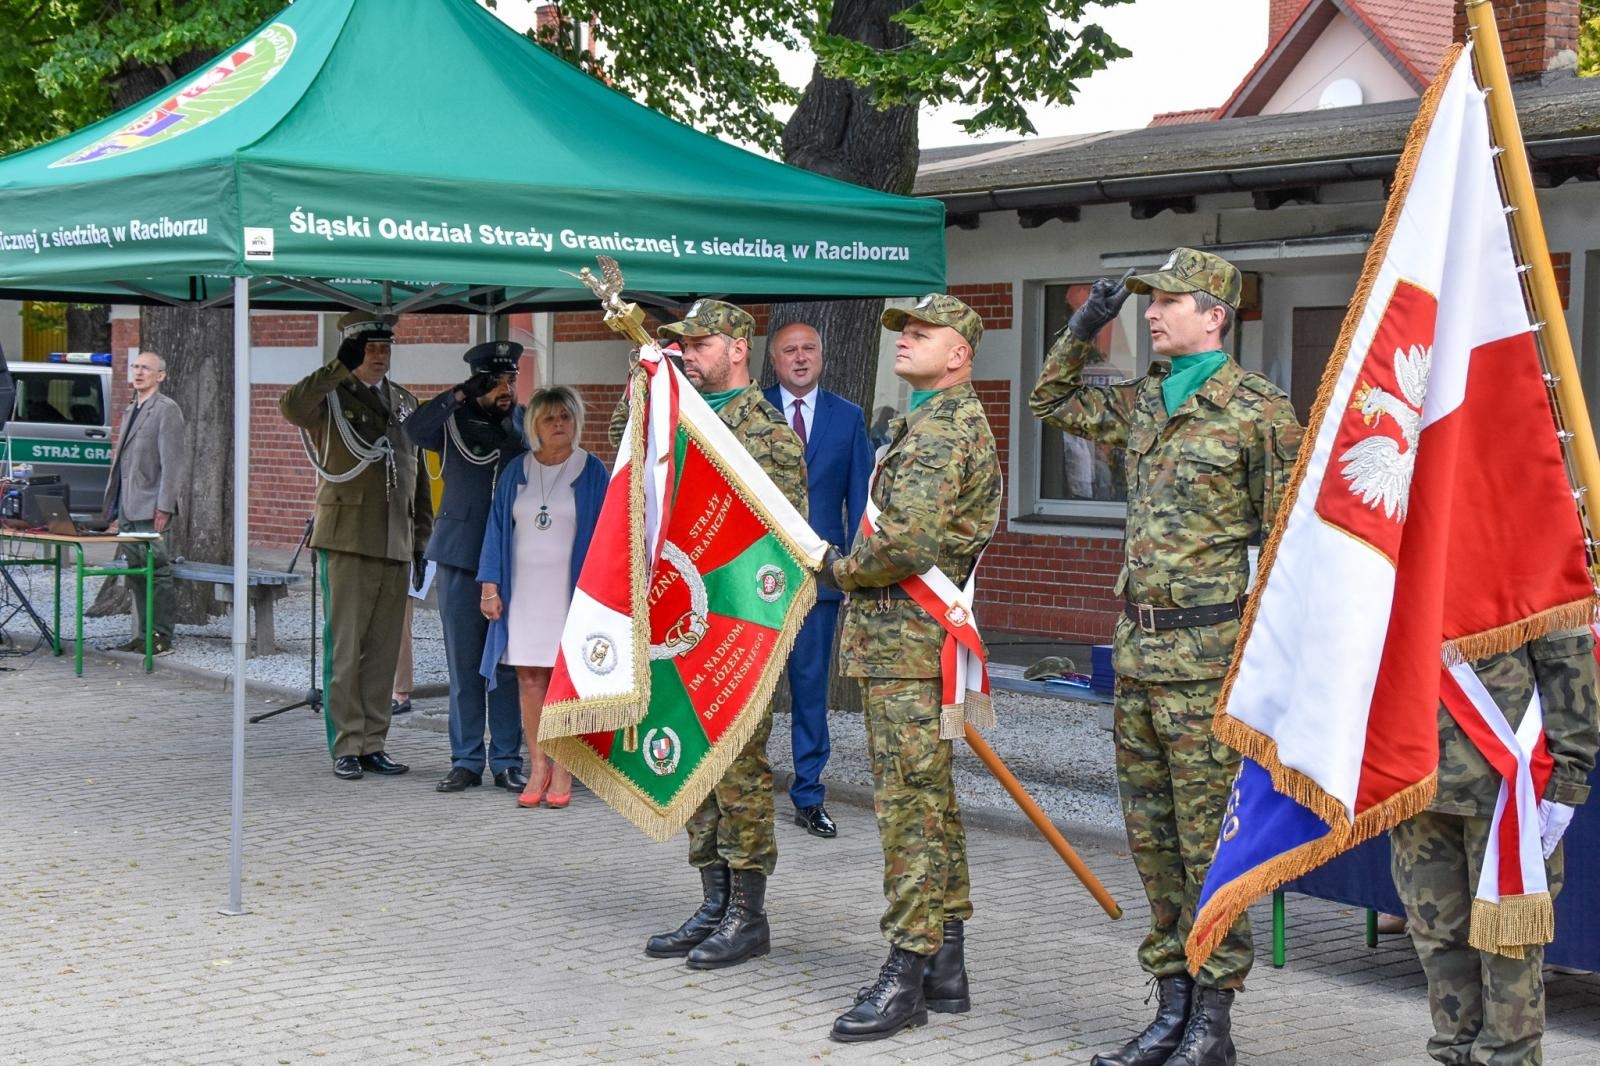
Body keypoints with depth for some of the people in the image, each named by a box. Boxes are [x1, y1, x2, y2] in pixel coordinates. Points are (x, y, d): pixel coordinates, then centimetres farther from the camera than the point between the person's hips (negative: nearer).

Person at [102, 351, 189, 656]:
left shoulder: (166, 409, -7)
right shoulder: (131, 410, 20)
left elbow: (173, 462, -13)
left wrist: (164, 508, -18)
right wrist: (116, 512, 18)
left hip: (151, 510, -8)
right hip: (129, 510, 8)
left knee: (158, 573, -5)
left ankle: (161, 637, -2)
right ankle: (144, 635, 15)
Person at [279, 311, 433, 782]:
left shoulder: (405, 402, 16)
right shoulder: (331, 398, -2)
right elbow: (291, 406, -26)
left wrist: (423, 532, 16)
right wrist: (341, 368, -26)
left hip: (396, 544, 5)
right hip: (347, 540, -5)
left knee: (384, 651, 8)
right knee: (345, 650, -3)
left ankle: (373, 743, 14)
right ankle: (347, 747, 3)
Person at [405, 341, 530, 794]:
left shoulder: (527, 425, 8)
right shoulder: (453, 421, 5)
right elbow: (415, 429, -15)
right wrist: (459, 396, -22)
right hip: (460, 557, 0)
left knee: (508, 666, 2)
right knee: (463, 665, 4)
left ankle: (507, 762, 9)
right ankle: (466, 761, 10)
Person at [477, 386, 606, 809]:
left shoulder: (592, 472, 2)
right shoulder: (516, 472, 10)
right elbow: (498, 528, 11)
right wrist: (490, 585, 3)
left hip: (570, 591, -3)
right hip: (523, 590, 3)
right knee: (529, 679, 1)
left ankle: (562, 773, 2)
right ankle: (538, 767, 8)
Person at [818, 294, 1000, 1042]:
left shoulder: (941, 427, -13)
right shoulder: (929, 421, 20)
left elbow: (905, 542, -23)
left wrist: (840, 570, -7)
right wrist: (853, 569, 10)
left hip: (908, 642, -11)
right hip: (903, 637, 11)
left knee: (910, 804, -8)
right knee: (931, 803, 13)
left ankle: (906, 976, -4)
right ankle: (946, 967, 19)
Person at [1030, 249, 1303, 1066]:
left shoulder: (1260, 410, -7)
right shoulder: (1139, 403, 14)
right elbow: (1050, 401, 30)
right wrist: (1082, 331, 15)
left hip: (1207, 653, -7)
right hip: (1136, 646, 7)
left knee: (1208, 841, -3)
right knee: (1151, 837, 11)